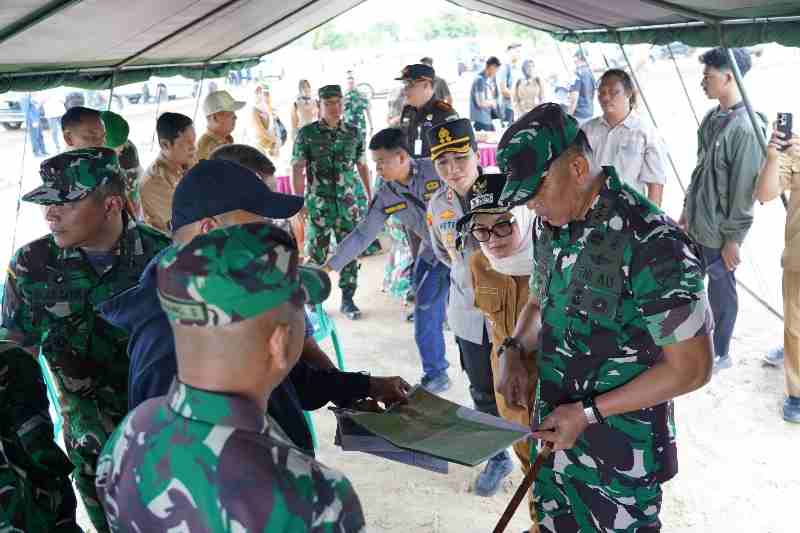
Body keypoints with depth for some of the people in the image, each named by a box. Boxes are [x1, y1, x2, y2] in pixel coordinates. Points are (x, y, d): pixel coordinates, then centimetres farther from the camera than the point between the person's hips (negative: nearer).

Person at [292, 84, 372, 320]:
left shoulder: (353, 133, 6)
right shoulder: (307, 133, -2)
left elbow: (362, 166, 14)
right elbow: (297, 169, -4)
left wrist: (370, 197, 13)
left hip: (351, 203, 2)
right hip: (319, 204, -2)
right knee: (316, 254, 2)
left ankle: (347, 299, 19)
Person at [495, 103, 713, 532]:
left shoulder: (652, 244, -25)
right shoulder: (549, 226, -1)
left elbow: (691, 368, -19)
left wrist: (589, 412, -20)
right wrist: (514, 351, -6)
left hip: (620, 452, -6)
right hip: (555, 430, 6)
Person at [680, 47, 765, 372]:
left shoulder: (746, 128, -21)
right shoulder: (712, 118, 6)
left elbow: (745, 189, -19)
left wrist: (733, 239, -16)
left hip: (720, 231, -8)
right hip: (697, 223, 8)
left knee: (720, 291, 8)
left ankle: (720, 354, 26)